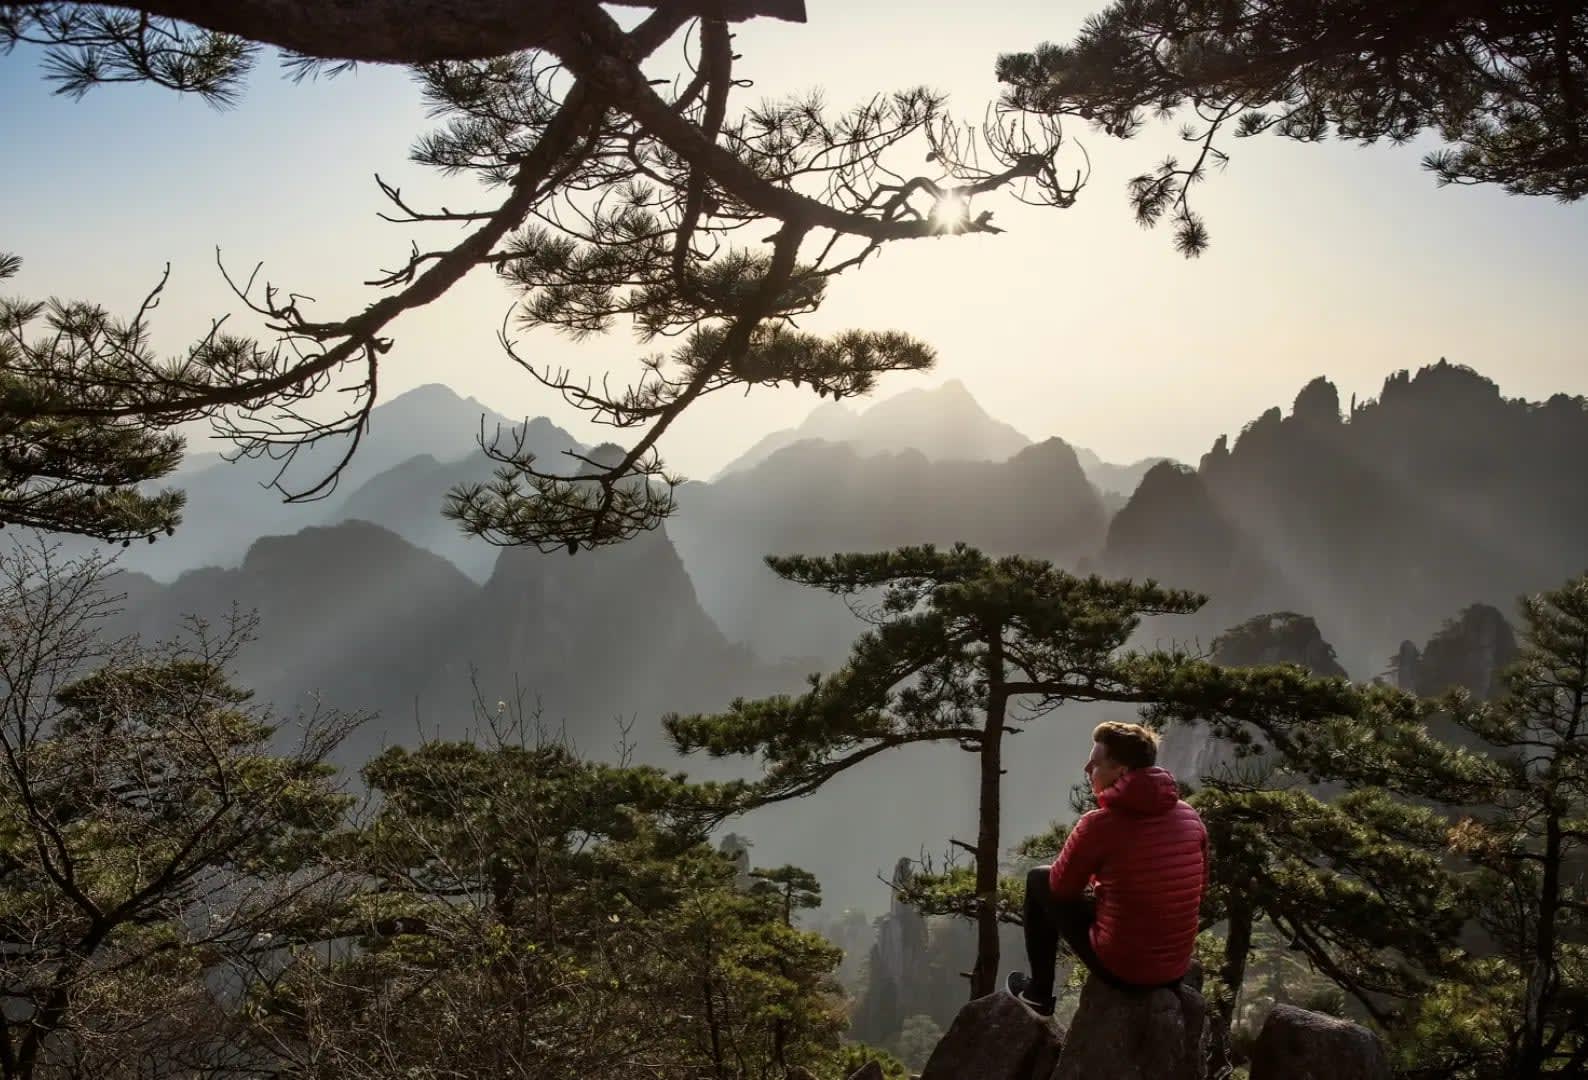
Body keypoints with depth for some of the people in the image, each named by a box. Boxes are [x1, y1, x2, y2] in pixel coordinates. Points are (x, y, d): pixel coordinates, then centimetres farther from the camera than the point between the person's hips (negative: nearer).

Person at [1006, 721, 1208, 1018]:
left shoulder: (1098, 825, -20)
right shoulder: (1190, 817, -4)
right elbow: (1199, 890, 11)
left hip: (1119, 968, -5)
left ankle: (1039, 993, 27)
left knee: (1039, 881, 15)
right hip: (1176, 969, 5)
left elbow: (1061, 886, -4)